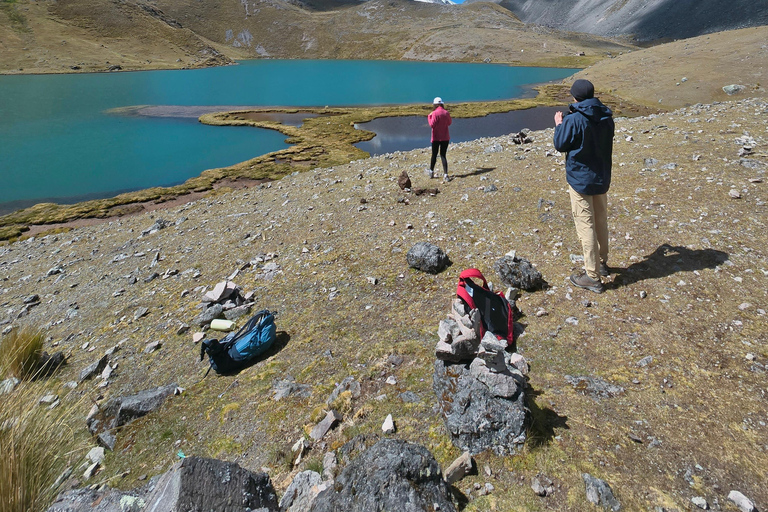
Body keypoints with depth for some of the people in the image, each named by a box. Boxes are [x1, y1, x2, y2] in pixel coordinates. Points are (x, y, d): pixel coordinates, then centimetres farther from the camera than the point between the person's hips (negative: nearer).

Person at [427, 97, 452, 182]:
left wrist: (429, 117, -2)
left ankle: (431, 172, 26)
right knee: (443, 155, 4)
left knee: (434, 155, 12)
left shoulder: (435, 113, -13)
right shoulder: (446, 113, 2)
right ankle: (445, 175, -6)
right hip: (445, 137, 4)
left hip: (436, 137, -3)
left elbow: (432, 125, -15)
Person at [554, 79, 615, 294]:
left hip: (580, 180, -7)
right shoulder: (606, 117, 2)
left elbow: (560, 145, -10)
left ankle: (592, 276, 3)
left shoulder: (574, 120, -19)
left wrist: (559, 125, 7)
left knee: (586, 226, -2)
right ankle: (602, 263, 35)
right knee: (601, 222, 19)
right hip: (602, 179, 7)